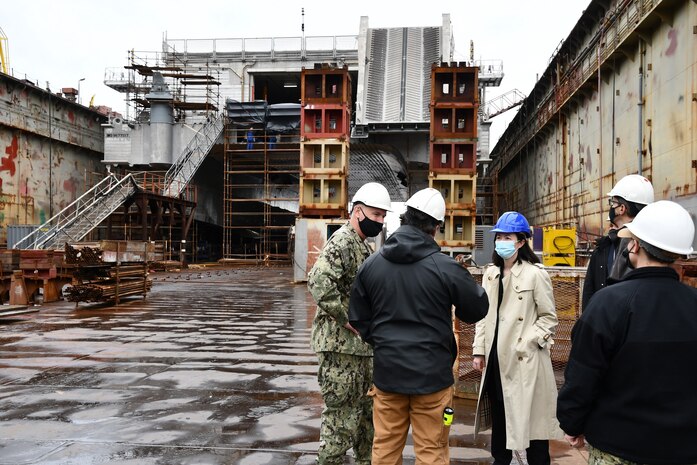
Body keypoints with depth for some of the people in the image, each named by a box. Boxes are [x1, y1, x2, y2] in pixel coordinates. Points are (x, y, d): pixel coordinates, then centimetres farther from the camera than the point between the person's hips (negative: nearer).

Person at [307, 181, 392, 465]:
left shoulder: (364, 246, 15)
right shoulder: (342, 242, -16)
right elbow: (318, 282, -31)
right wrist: (348, 320, -23)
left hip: (362, 344, 10)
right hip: (340, 344, -10)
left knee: (365, 409, 20)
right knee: (341, 414, 0)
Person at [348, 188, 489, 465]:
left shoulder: (371, 265, -1)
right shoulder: (446, 268, -14)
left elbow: (358, 318, 7)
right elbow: (478, 309, -1)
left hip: (387, 372, 4)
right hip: (431, 373, -3)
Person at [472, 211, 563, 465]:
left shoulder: (535, 274, -9)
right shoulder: (491, 273, 9)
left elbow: (549, 317, -6)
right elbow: (483, 314, 11)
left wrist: (527, 343, -16)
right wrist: (479, 350, 7)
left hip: (525, 358, -6)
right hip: (496, 356, 6)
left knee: (532, 415, 3)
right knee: (499, 412, 17)